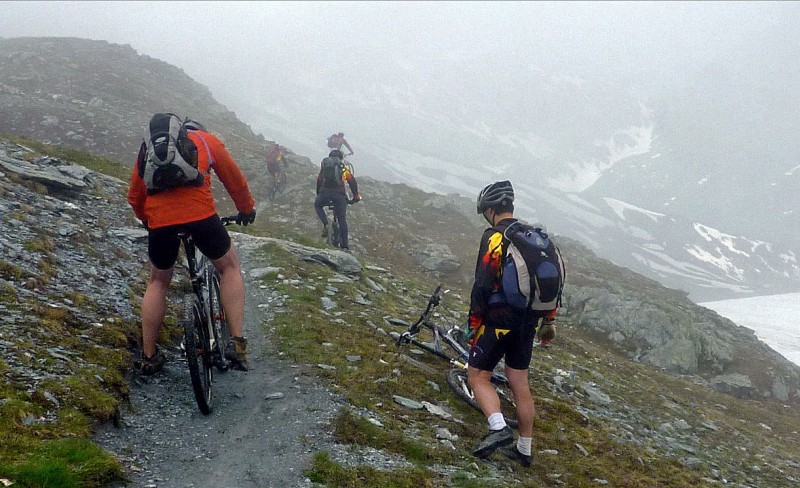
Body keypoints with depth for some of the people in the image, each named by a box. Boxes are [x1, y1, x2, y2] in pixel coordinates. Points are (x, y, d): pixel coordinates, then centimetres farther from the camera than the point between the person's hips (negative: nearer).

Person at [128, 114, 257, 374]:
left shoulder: (148, 147, 29)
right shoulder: (207, 140, 23)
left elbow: (134, 197, 31)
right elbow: (235, 180, 27)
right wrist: (247, 209, 43)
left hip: (159, 219, 2)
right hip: (200, 213, -2)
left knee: (158, 282, 25)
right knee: (230, 266, 21)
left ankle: (149, 357, 27)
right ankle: (236, 342, 9)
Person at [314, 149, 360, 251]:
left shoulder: (324, 166, 25)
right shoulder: (343, 167, 21)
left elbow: (319, 182, 29)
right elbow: (353, 182, 17)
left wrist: (318, 195, 39)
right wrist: (356, 196, 24)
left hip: (325, 193, 1)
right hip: (339, 195, -1)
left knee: (317, 205, 32)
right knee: (342, 219, 9)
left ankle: (325, 224, 8)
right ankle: (344, 246, 5)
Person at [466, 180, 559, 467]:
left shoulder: (494, 237, -13)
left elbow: (482, 285, -18)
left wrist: (474, 324, -10)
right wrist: (549, 319, 22)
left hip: (499, 320, -7)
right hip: (528, 322, 7)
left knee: (478, 377, 4)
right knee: (520, 384, 15)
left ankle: (498, 428, -18)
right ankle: (524, 451, 20)